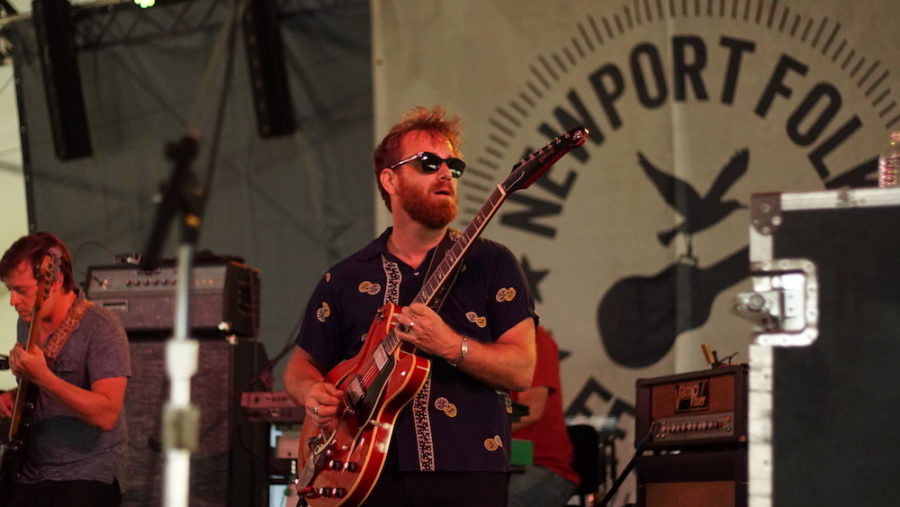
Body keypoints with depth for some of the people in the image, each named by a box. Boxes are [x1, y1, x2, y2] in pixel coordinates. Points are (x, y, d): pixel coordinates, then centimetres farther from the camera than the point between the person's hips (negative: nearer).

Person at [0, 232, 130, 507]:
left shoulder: (101, 328, -13)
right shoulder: (28, 322, 9)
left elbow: (107, 415, -23)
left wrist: (42, 377, -29)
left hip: (87, 474, -6)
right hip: (26, 471, 6)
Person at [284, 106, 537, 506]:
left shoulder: (490, 263, 5)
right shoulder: (346, 279, 11)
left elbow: (521, 370, -2)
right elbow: (302, 363, 20)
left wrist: (451, 346, -17)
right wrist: (312, 392, -2)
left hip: (468, 474, -1)